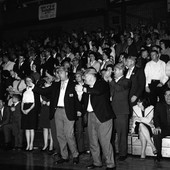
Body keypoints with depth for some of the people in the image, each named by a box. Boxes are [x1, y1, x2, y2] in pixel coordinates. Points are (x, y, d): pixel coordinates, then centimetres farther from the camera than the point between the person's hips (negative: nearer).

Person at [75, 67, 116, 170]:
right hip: (91, 116, 7)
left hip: (103, 116, -7)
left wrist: (83, 89, -28)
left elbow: (98, 91, -26)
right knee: (93, 142, 10)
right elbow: (83, 102, 15)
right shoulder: (87, 87, 15)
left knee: (105, 142, -8)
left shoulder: (103, 84, -4)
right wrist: (79, 92, -1)